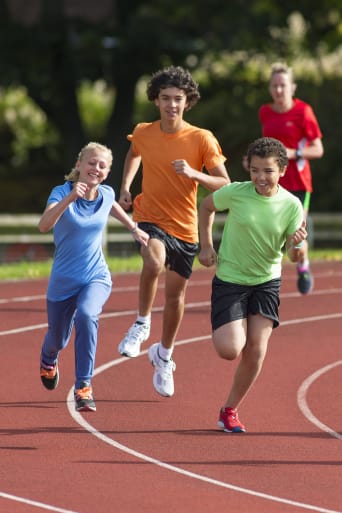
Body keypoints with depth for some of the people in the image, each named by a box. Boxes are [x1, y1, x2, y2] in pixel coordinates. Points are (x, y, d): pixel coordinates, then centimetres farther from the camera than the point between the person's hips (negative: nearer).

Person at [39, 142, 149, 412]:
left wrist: (134, 229, 30)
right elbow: (44, 225, -36)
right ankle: (48, 360, 57)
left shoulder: (106, 194, -5)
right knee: (57, 339, 16)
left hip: (96, 278, 1)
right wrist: (70, 198, -48)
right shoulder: (62, 192, -17)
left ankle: (84, 387, -24)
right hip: (63, 281, -1)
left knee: (87, 315, -32)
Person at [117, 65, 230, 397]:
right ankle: (142, 324, -10)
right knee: (154, 263, -34)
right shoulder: (143, 133, -3)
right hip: (150, 219, -1)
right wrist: (125, 186, 8)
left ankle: (164, 356, 35)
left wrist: (193, 174, -27)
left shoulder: (202, 139, -10)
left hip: (185, 227, 1)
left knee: (175, 294, 11)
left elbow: (225, 185, -10)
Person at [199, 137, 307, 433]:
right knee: (230, 350, -12)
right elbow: (207, 206, 5)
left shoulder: (291, 205, -13)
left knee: (256, 350, -5)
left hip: (267, 282, 2)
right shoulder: (236, 193, -16)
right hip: (230, 279, -2)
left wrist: (298, 244, -33)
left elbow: (294, 257, -11)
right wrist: (206, 247, 2)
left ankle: (230, 409, 14)